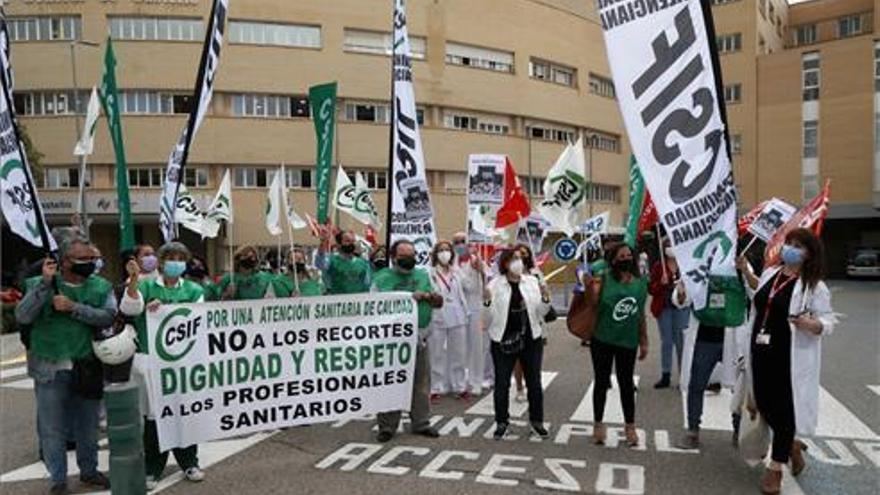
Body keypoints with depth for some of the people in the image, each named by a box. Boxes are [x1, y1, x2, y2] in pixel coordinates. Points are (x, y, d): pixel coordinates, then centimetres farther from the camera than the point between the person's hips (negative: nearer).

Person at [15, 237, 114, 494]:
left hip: (87, 367, 2)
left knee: (88, 425, 15)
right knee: (52, 428, 7)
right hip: (50, 369, -1)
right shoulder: (39, 284, -2)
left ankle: (89, 470, 33)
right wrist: (45, 283, -20)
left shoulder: (101, 286, 0)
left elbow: (108, 317, -13)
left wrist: (73, 307, -21)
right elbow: (22, 316, -14)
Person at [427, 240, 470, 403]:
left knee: (458, 354, 10)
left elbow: (461, 294, 15)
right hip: (437, 319, -4)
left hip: (457, 318, 4)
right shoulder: (430, 273, -5)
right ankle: (436, 389, 12)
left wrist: (465, 315, 12)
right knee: (437, 356, 4)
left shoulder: (456, 272, 10)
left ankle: (460, 387, 19)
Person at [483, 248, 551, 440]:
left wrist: (545, 299, -12)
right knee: (502, 383, 6)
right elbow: (490, 318, -4)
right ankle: (502, 422, 21)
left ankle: (536, 420, 26)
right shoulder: (495, 285, -6)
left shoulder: (532, 282, 3)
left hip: (531, 339, 2)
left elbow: (540, 313, 6)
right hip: (503, 340, -2)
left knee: (534, 382, 10)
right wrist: (487, 302, -22)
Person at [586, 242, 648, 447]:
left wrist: (644, 341, 11)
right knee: (601, 382, 10)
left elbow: (641, 314, 9)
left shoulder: (641, 284, 2)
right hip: (602, 340, -2)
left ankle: (630, 426, 26)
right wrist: (589, 286, -42)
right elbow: (593, 300, -22)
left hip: (628, 342, 2)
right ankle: (598, 424, 24)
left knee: (626, 384, 11)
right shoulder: (605, 279, -9)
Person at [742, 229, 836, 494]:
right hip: (761, 353, 6)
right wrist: (745, 270, 25)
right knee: (763, 404, 12)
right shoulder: (770, 273, 6)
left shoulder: (814, 286, -11)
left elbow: (829, 322, -9)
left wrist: (811, 324, -29)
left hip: (790, 357, -6)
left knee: (785, 409, 4)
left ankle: (775, 467, 18)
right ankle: (792, 445, 39)